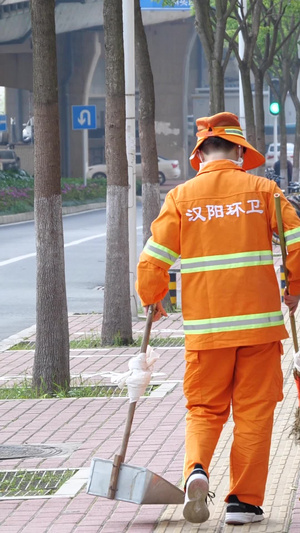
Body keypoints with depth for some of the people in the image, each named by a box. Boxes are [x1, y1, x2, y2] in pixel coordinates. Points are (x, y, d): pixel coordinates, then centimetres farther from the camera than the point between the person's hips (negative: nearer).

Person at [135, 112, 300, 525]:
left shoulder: (181, 197, 2)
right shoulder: (261, 190, 2)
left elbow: (153, 259, -1)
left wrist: (153, 300, 18)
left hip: (205, 326, 1)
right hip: (260, 321, -1)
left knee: (204, 410, 12)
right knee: (254, 413, 7)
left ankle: (196, 469, -15)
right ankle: (244, 502, 7)